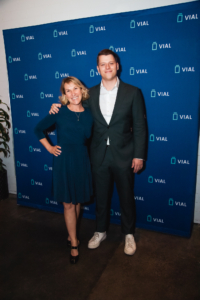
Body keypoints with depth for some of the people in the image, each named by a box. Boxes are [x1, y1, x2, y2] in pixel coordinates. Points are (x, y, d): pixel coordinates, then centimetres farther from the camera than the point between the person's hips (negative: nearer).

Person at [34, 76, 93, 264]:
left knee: (78, 200, 16)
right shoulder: (59, 113, -8)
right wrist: (49, 148, 0)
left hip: (82, 159, 3)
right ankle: (74, 243, 21)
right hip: (64, 159, -3)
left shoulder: (88, 114, -1)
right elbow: (38, 129, 4)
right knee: (68, 203, 6)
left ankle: (71, 234, 38)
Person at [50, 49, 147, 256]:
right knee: (101, 196, 17)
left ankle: (128, 234, 35)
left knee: (126, 196, 13)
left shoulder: (133, 93, -5)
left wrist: (139, 155, -9)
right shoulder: (90, 94, 3)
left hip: (123, 155, -2)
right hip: (99, 155, 3)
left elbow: (140, 127, -5)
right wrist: (61, 107, -2)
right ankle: (100, 231, 39)